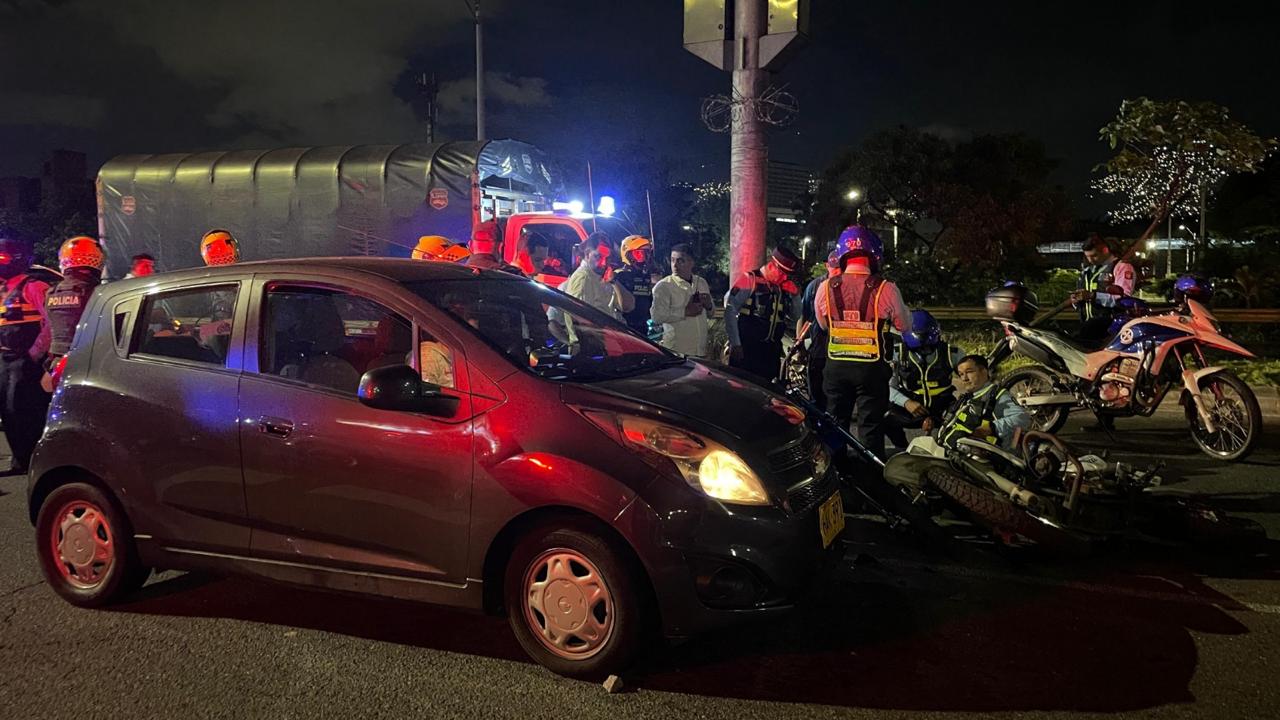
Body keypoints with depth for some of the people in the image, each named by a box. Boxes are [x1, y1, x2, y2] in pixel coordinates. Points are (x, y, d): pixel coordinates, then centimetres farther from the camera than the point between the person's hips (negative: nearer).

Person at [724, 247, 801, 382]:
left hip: (771, 350, 6)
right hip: (746, 349, -6)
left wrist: (795, 295, -2)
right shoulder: (749, 280, -6)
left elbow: (795, 315, 18)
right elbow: (730, 311, -10)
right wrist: (735, 344, -13)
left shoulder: (783, 286, 11)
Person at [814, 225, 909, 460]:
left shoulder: (826, 287, -6)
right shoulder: (885, 289, -14)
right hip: (872, 368, -3)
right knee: (871, 427, 7)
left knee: (835, 425, 16)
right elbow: (904, 325, 1)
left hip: (836, 365, 3)